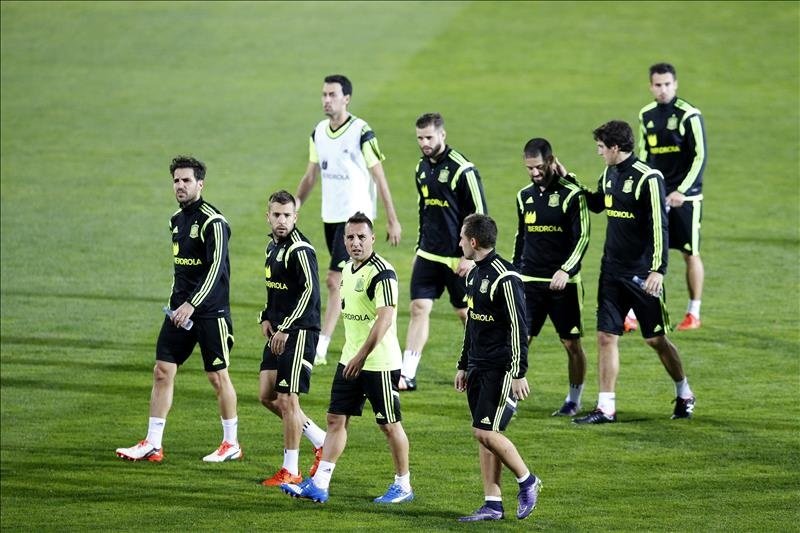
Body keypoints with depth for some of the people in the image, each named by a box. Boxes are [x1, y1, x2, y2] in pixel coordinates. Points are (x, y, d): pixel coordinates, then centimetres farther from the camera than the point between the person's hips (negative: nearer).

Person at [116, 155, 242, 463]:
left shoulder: (213, 221, -14)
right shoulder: (177, 220, 11)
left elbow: (215, 268, -21)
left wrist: (191, 304, -27)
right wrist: (176, 301, 17)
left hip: (210, 310, -8)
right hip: (180, 309, 8)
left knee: (218, 376, 1)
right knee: (163, 371, 2)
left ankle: (231, 444, 14)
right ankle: (153, 445, 4)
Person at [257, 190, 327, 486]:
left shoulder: (300, 250, -15)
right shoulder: (272, 246, 14)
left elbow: (310, 292, -22)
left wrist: (285, 328, -22)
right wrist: (266, 318, 10)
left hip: (300, 333, -10)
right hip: (278, 332, 10)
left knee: (287, 399, -6)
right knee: (267, 396, 10)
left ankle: (290, 470, 4)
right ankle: (321, 441, 23)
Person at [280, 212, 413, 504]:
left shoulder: (381, 272, -17)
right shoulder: (348, 270, 10)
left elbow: (384, 318, -25)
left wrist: (362, 356, -28)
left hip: (380, 363, -8)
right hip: (350, 361, 8)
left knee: (389, 424, 3)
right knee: (336, 419, 5)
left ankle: (403, 485, 16)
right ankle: (319, 484, 5)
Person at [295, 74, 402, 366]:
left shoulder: (361, 132, -13)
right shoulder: (319, 132, 7)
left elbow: (379, 178, -9)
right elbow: (310, 175, 18)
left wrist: (392, 220, -9)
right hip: (330, 216, 7)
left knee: (334, 280, -13)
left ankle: (320, 348, -14)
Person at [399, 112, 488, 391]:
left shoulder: (462, 169, -14)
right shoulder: (422, 168, 9)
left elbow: (479, 215, -13)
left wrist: (470, 256, -15)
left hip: (457, 258, -6)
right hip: (428, 254, 6)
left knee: (466, 313, 5)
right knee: (419, 308, -3)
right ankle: (407, 375, -5)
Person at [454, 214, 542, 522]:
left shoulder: (505, 278, -16)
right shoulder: (474, 275, 13)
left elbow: (518, 328, -18)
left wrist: (519, 374, -20)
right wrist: (463, 366, 23)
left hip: (500, 370, -9)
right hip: (478, 368, 9)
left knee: (485, 432, -13)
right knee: (483, 436, 7)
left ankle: (527, 481, 6)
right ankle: (493, 505, 11)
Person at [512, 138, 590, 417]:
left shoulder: (571, 194, -7)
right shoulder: (524, 195, 10)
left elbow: (582, 237, -10)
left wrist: (566, 270, -21)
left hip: (563, 282, -4)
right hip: (530, 280, 4)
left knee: (572, 344, 4)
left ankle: (574, 400, 19)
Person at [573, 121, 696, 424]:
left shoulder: (647, 179, -17)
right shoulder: (609, 175, 8)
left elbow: (659, 226, -19)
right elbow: (596, 205, 27)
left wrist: (658, 269, -24)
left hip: (642, 273, -7)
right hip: (612, 271, 7)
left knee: (656, 339, 4)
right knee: (606, 337, 1)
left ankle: (684, 395, 24)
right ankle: (606, 408, 4)